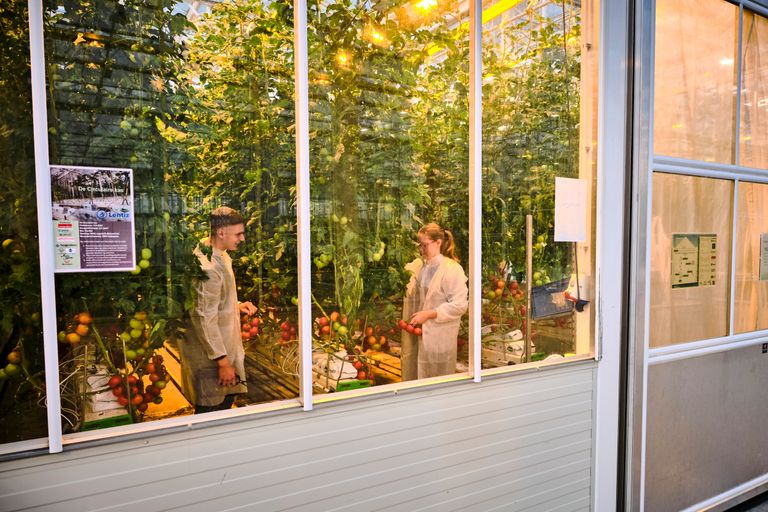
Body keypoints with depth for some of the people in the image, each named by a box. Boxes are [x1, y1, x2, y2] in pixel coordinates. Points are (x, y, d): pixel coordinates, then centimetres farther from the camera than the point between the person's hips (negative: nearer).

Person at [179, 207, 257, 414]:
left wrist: (236, 305, 3)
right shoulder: (207, 266, -28)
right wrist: (223, 361, -24)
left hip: (224, 346, 10)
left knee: (227, 399, 22)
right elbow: (205, 319, -27)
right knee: (211, 409, 6)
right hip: (210, 354, -10)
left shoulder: (220, 254, 4)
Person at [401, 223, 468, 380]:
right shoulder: (419, 265, 7)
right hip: (419, 331, 6)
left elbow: (459, 306, -17)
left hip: (439, 336, -6)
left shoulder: (453, 269, -13)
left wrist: (428, 314, -18)